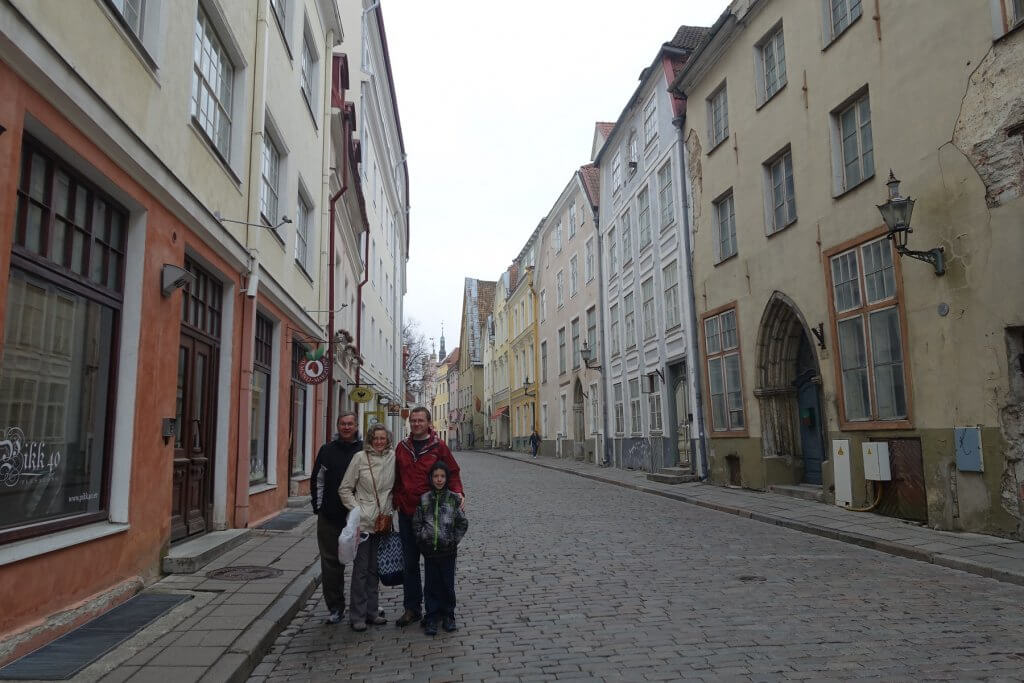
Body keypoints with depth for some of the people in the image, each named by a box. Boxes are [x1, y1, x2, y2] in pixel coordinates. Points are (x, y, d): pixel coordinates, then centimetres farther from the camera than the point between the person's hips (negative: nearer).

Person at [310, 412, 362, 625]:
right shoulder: (327, 450, 7)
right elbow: (317, 480, 11)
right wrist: (318, 506, 4)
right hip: (329, 517, 2)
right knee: (331, 562, 5)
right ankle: (335, 607, 17)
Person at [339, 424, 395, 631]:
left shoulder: (393, 457, 2)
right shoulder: (360, 457, -8)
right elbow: (345, 489, -4)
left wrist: (389, 511, 7)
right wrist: (357, 511, -10)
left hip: (382, 522, 4)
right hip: (363, 521, -4)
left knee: (375, 568, 13)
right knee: (361, 569, 0)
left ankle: (371, 612, 24)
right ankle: (357, 616, 10)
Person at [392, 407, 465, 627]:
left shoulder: (438, 447, -3)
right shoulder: (402, 447, 8)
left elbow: (452, 473, 0)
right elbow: (396, 478, 14)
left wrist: (458, 493, -16)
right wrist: (395, 502, 7)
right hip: (406, 513, 3)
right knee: (410, 563, 9)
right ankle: (411, 608, 20)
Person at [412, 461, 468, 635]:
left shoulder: (453, 499, -2)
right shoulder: (423, 499, 0)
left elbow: (463, 523, 1)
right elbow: (417, 523, 5)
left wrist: (454, 540, -4)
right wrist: (423, 538, -4)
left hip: (448, 551, 0)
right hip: (429, 550, 1)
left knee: (448, 584, 7)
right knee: (431, 585, 7)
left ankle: (448, 615, 22)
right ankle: (431, 617, 18)